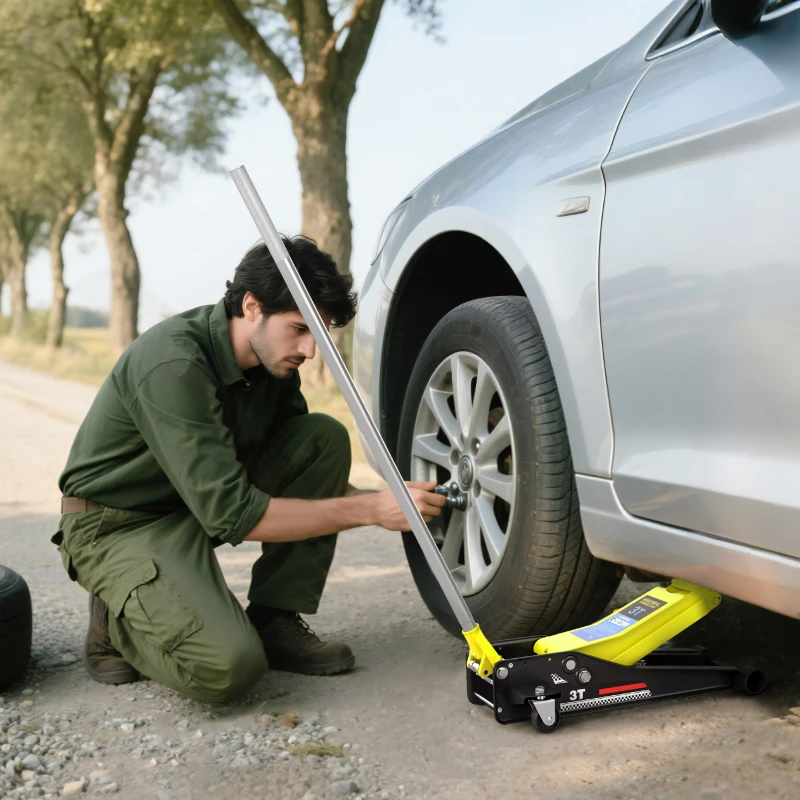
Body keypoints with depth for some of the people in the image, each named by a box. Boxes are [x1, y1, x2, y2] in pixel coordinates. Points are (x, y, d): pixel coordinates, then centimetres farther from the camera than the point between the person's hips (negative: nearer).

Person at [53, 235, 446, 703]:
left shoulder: (273, 359, -4)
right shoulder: (173, 365, -30)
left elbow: (310, 472, 7)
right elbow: (231, 514, -32)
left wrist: (390, 501, -11)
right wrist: (372, 510, -30)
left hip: (204, 501, 8)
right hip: (120, 524, -8)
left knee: (326, 437, -11)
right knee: (229, 665, -30)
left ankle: (275, 621, -6)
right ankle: (119, 617, 2)